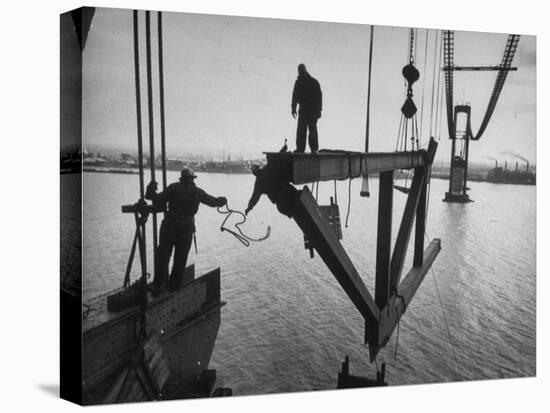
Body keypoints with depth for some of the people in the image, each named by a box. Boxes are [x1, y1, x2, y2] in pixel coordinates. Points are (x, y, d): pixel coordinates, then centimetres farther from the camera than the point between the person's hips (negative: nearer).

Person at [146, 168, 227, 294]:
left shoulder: (173, 187, -2)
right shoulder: (198, 192, 6)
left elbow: (159, 200, -7)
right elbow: (212, 201, 19)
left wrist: (151, 191, 11)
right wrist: (222, 200, 39)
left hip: (170, 224, -2)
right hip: (187, 227, 2)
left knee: (163, 255, 0)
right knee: (181, 258, 12)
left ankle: (159, 285, -8)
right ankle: (174, 285, 18)